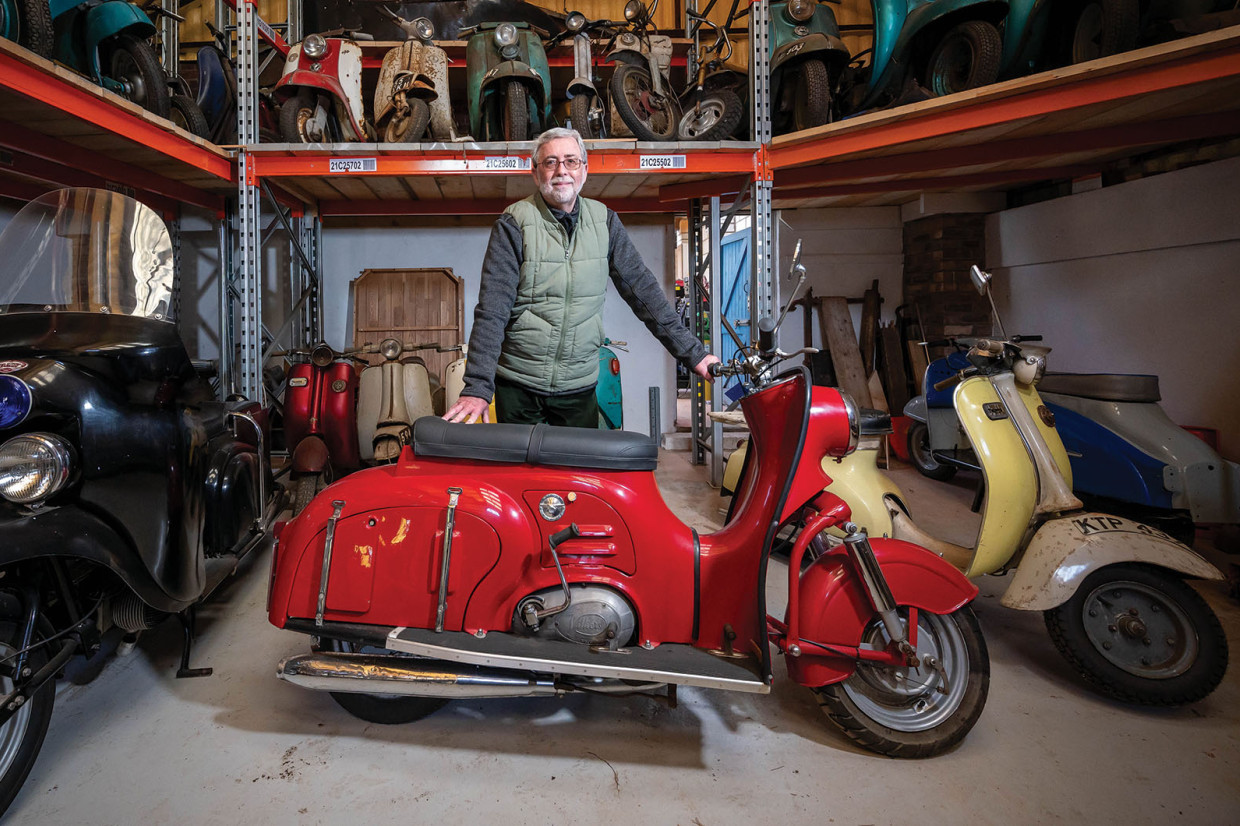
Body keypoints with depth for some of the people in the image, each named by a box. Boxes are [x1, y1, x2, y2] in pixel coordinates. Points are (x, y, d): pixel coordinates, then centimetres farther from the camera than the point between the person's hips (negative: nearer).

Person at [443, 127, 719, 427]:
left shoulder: (604, 221, 4)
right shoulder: (514, 224, -7)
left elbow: (643, 290, 4)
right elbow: (492, 310, -13)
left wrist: (692, 353, 0)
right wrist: (477, 386, -22)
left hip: (580, 387, 3)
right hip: (518, 386, -2)